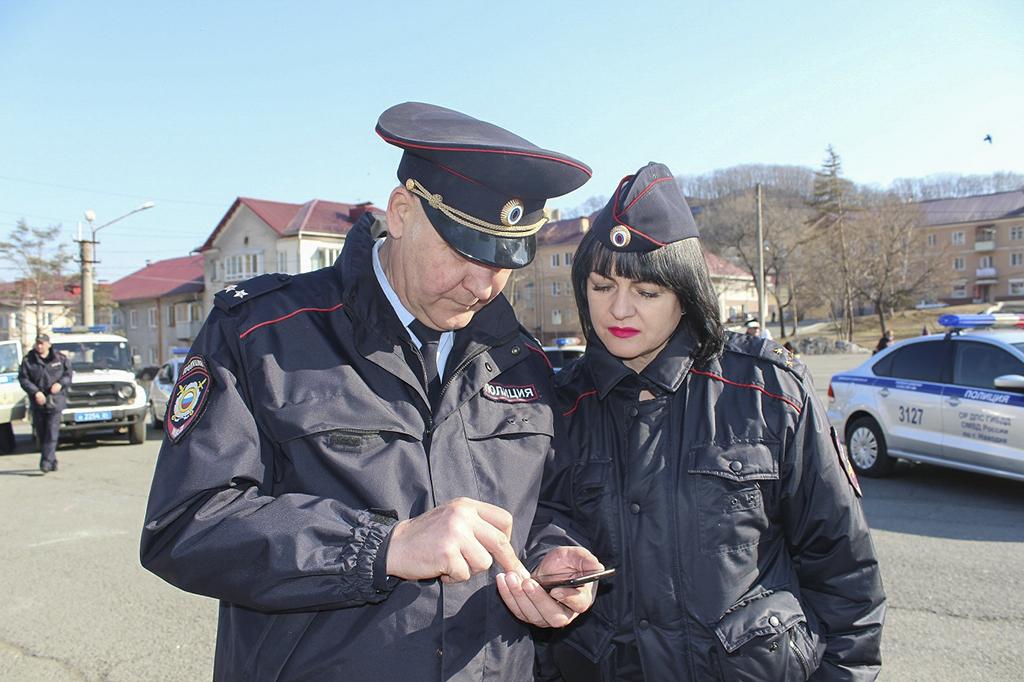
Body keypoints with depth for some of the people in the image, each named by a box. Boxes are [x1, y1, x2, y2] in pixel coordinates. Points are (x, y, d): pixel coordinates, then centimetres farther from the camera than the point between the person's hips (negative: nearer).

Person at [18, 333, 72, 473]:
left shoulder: (60, 358, 4)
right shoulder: (28, 360, 3)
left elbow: (68, 373, 8)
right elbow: (23, 379, -1)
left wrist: (60, 383, -12)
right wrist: (35, 392, -14)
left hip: (55, 400, -2)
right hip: (37, 401, 2)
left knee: (52, 432, -11)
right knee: (40, 433, 7)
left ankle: (46, 462, -13)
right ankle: (52, 461, 20)